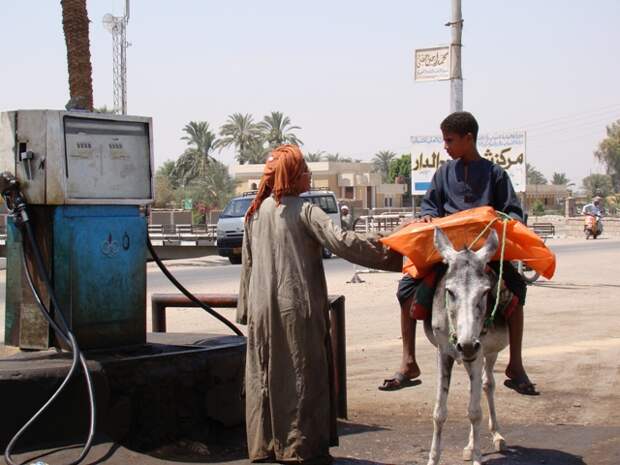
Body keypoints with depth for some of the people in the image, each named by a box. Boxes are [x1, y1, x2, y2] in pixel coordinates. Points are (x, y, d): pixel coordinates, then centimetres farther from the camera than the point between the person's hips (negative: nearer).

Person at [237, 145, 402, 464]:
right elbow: (342, 242, -20)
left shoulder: (256, 213, 10)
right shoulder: (304, 211, -9)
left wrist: (246, 306, 20)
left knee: (264, 376, 11)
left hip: (262, 309, 6)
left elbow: (248, 263, 14)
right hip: (297, 308, -6)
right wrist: (390, 254, -18)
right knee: (301, 375, 2)